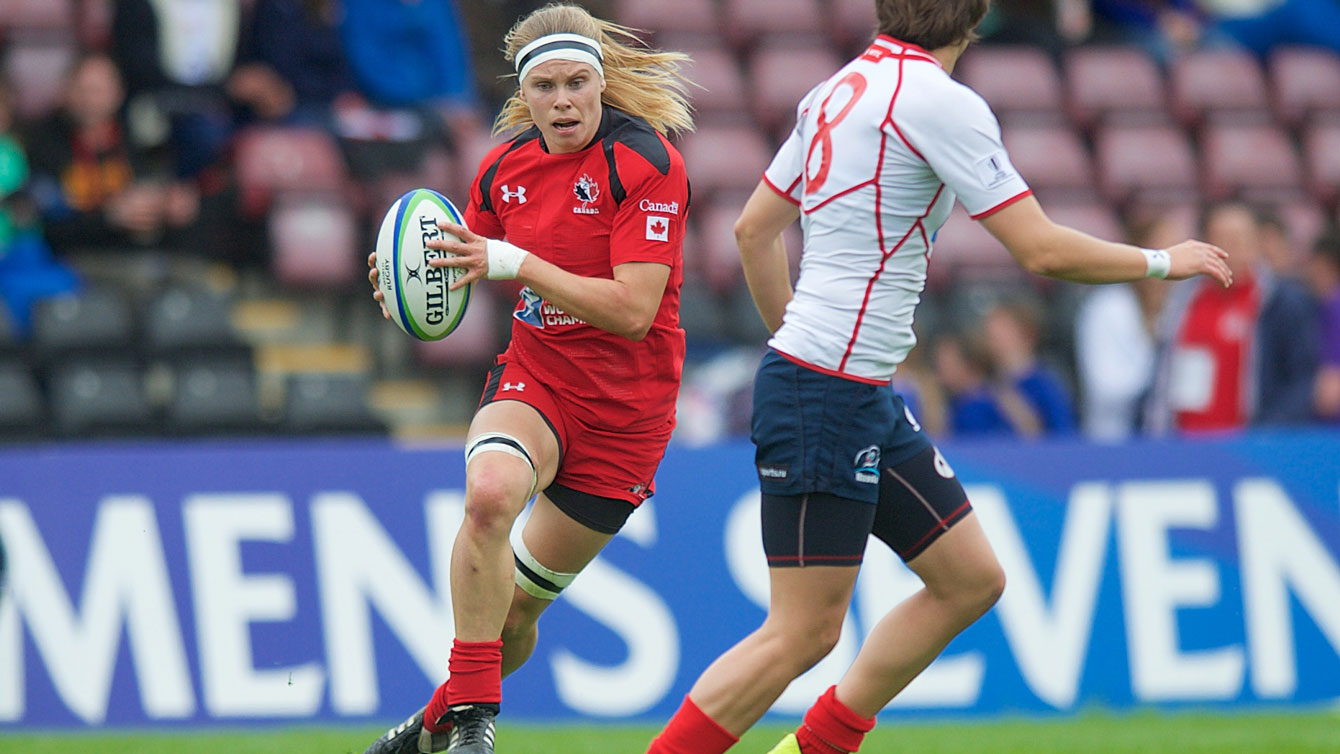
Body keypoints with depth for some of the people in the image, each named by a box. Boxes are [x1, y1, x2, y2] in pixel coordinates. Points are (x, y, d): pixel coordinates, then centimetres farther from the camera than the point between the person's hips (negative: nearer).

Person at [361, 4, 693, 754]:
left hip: (625, 407, -3)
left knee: (519, 605, 4)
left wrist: (516, 263, -29)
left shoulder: (646, 163, -17)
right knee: (489, 494, -33)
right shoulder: (503, 168, 0)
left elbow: (633, 310, -24)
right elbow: (472, 265, 17)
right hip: (535, 376, 3)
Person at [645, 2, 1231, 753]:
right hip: (828, 399, -10)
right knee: (803, 632, -7)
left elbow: (754, 229, 18)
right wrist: (1161, 262, 0)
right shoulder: (938, 100, -15)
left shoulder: (840, 91, 11)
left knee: (972, 579, 12)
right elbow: (1043, 250, -15)